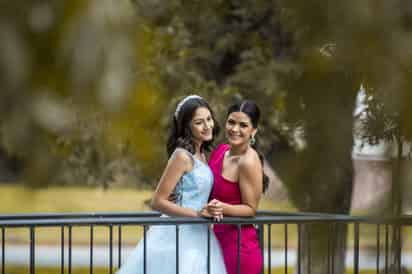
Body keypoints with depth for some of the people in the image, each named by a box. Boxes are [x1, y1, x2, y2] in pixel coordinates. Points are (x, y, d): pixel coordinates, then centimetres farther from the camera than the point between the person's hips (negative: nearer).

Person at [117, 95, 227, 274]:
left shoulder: (200, 154, 10)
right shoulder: (182, 156, -15)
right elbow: (158, 202, -17)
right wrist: (197, 214, -21)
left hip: (197, 235, 8)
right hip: (180, 234, -8)